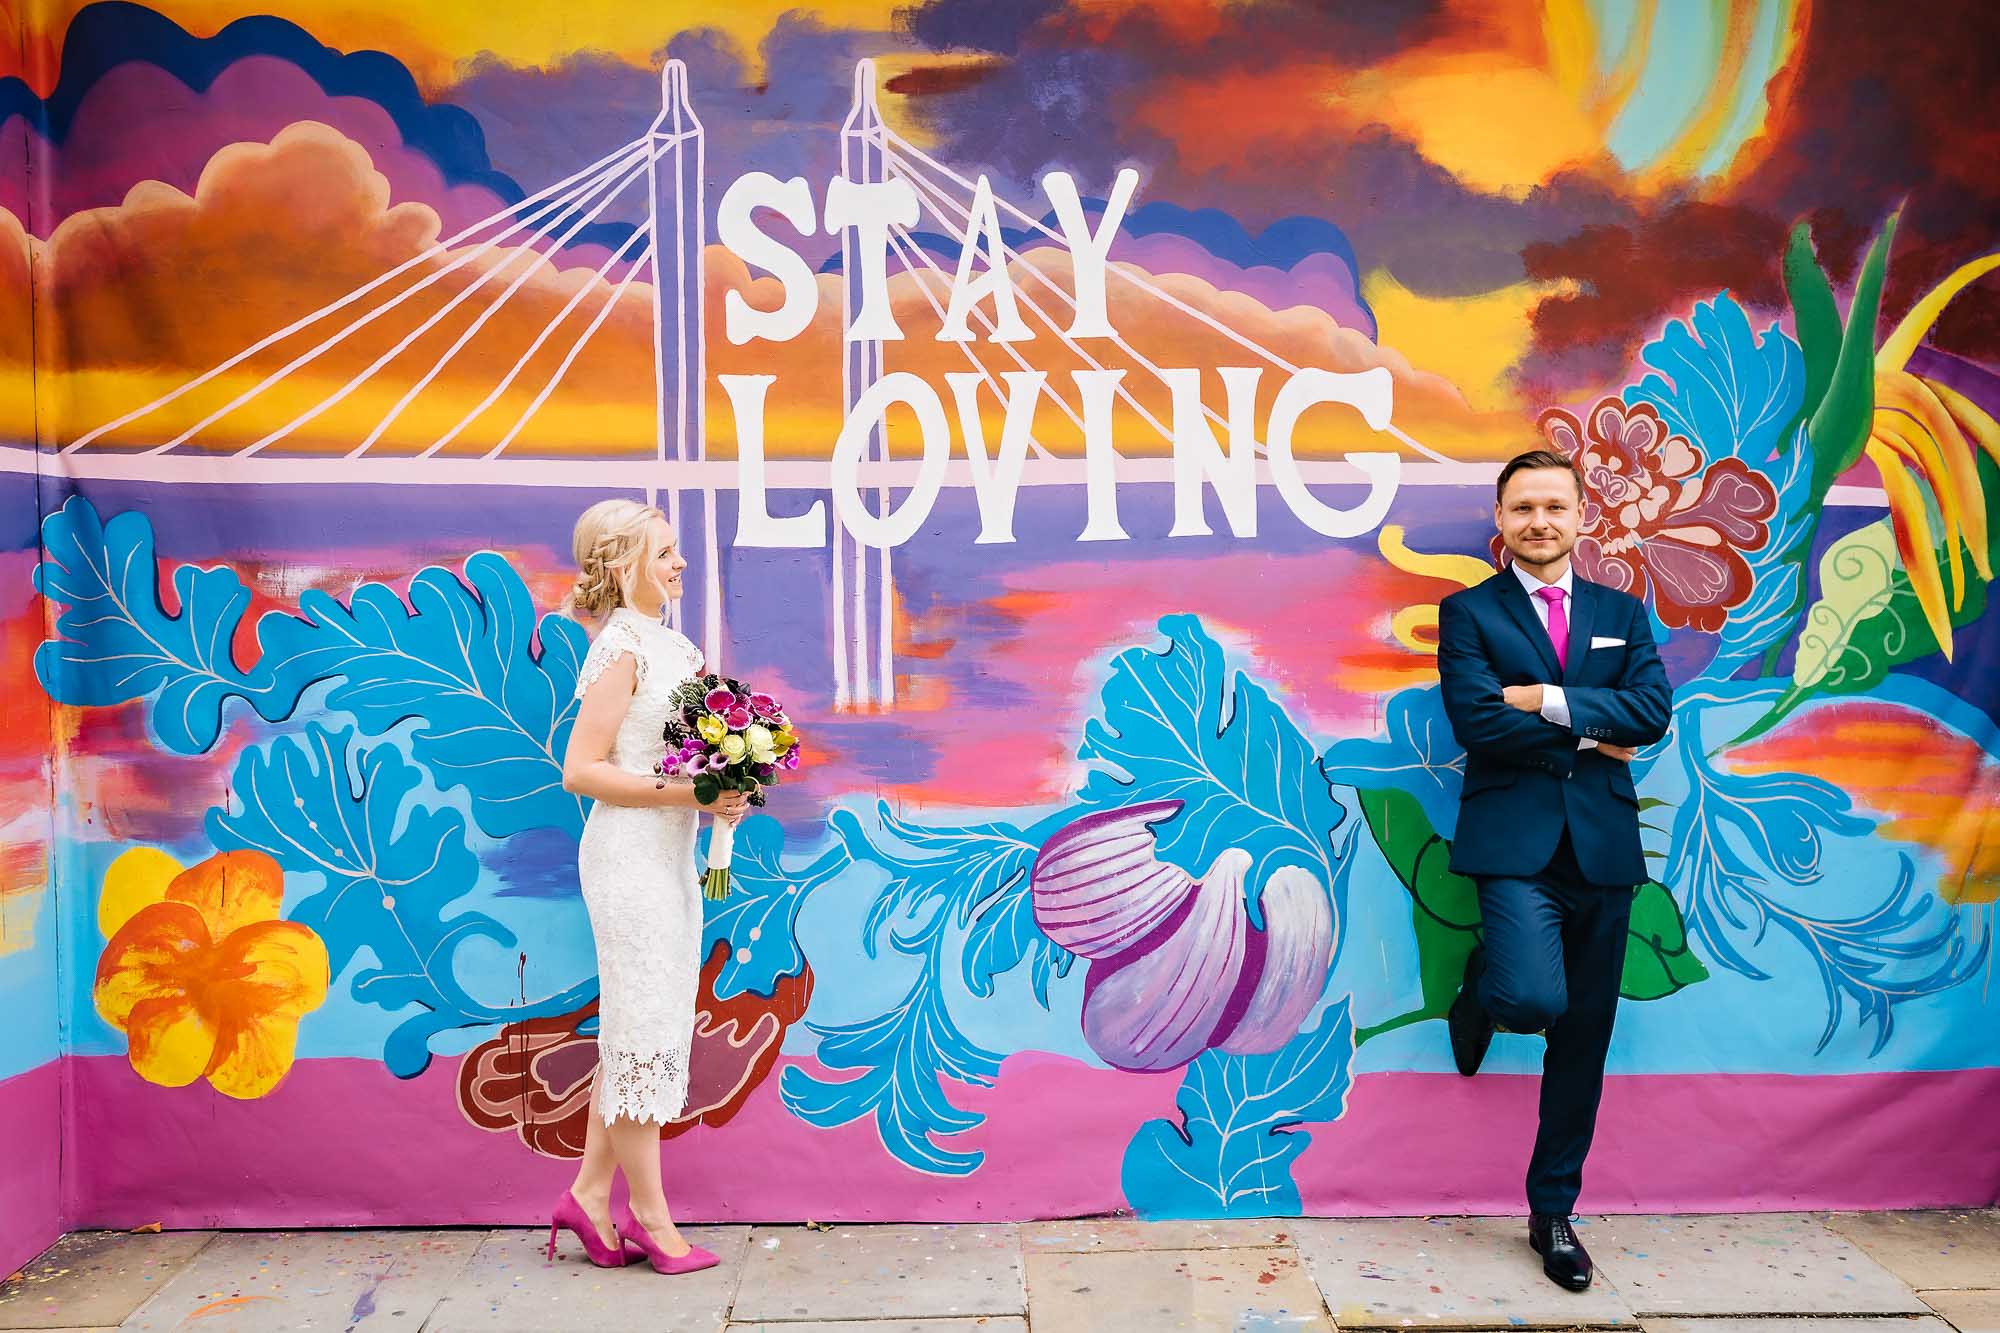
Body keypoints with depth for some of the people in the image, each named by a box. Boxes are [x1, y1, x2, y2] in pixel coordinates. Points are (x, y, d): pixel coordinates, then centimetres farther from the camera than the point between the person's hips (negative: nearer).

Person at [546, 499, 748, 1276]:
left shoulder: (666, 643, 13)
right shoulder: (622, 649, -13)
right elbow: (580, 771, -18)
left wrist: (723, 793, 0)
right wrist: (685, 792, -20)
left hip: (671, 855, 9)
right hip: (630, 855, -9)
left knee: (639, 1029, 14)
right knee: (644, 1028, 0)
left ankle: (591, 1194, 25)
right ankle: (650, 1216, 12)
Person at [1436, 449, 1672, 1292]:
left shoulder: (1623, 614, 14)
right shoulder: (1469, 613, 3)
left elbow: (1652, 713, -2)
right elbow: (1477, 722, -11)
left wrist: (1549, 700, -12)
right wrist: (1588, 740, -6)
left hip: (1602, 844, 4)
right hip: (1514, 842, -4)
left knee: (1583, 1039, 8)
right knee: (1535, 997, -25)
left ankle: (1552, 1213, 24)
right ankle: (1481, 989, 14)